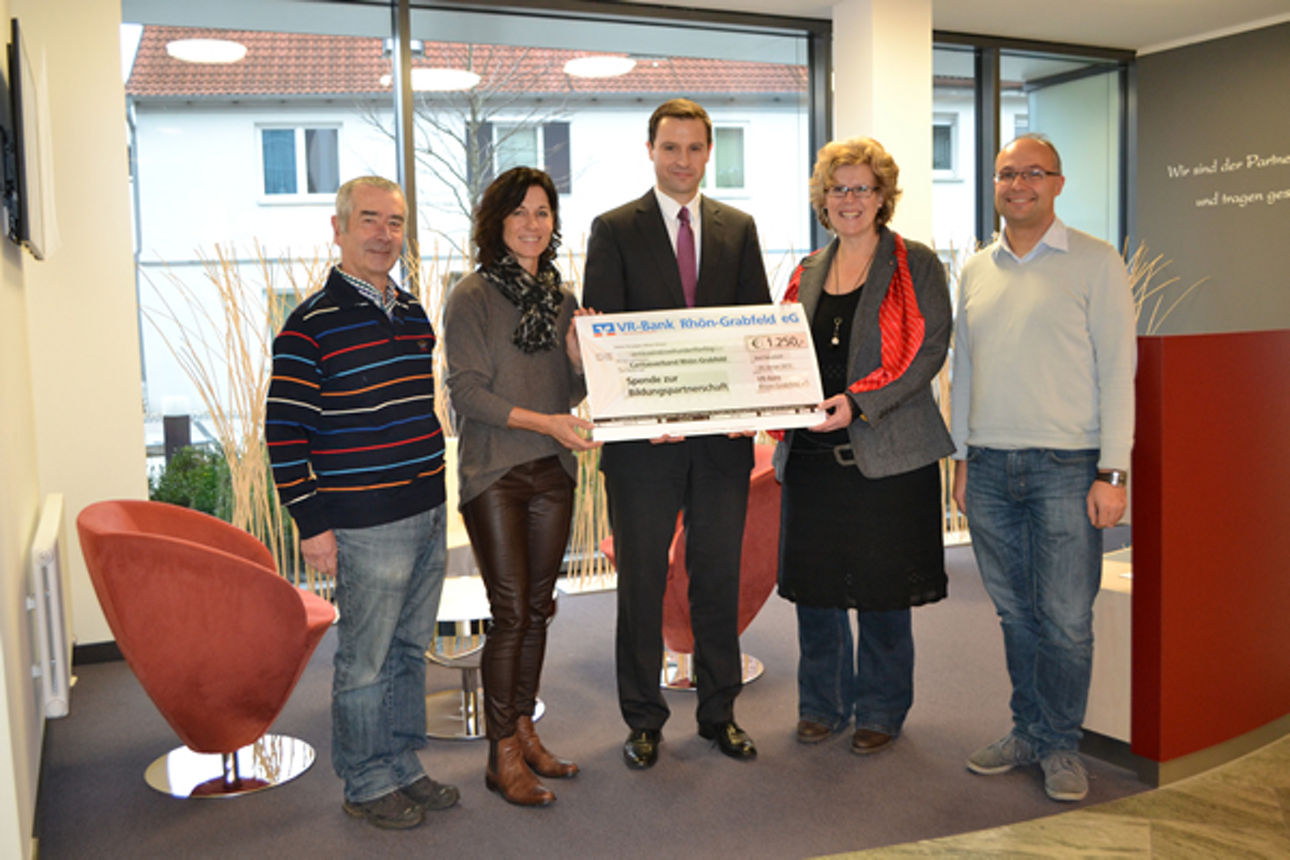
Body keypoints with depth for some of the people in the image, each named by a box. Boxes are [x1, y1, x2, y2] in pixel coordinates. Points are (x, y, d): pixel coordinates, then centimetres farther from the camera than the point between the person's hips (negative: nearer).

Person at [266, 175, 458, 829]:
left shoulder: (414, 314, 11)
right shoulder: (311, 324, -11)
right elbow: (284, 430, -12)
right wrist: (312, 523, -13)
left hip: (429, 516, 7)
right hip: (366, 524, -7)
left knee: (410, 650, 17)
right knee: (365, 661, 5)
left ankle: (403, 768, 31)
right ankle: (366, 785, 21)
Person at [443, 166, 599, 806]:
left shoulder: (560, 297, 11)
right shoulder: (471, 297, -5)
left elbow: (572, 392, 14)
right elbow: (467, 389, -12)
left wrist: (579, 356, -7)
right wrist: (543, 421, -20)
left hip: (553, 470, 5)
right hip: (494, 472, -5)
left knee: (538, 608, 11)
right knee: (511, 613, -5)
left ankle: (523, 730, 26)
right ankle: (502, 755, 8)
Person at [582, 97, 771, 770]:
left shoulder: (738, 228, 10)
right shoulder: (613, 230, 1)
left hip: (724, 434, 3)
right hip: (643, 436, -2)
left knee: (718, 576, 12)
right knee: (641, 581, 7)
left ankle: (719, 711, 27)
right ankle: (643, 720, 22)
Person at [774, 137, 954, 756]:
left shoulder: (915, 264, 1)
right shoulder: (808, 274, 15)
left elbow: (928, 349, -9)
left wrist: (859, 402, -19)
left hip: (886, 451, -4)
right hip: (810, 450, 5)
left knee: (882, 589, 4)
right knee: (813, 583, 9)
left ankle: (881, 710, 22)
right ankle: (823, 704, 27)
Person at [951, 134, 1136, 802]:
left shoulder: (1095, 262, 0)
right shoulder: (976, 271, 14)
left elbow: (1117, 369, -4)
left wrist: (1112, 472, -9)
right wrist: (961, 459, 13)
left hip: (1065, 467, -4)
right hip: (989, 468, 4)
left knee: (1065, 617, -1)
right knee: (1015, 612, 11)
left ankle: (1060, 745, 16)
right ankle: (1028, 730, 25)